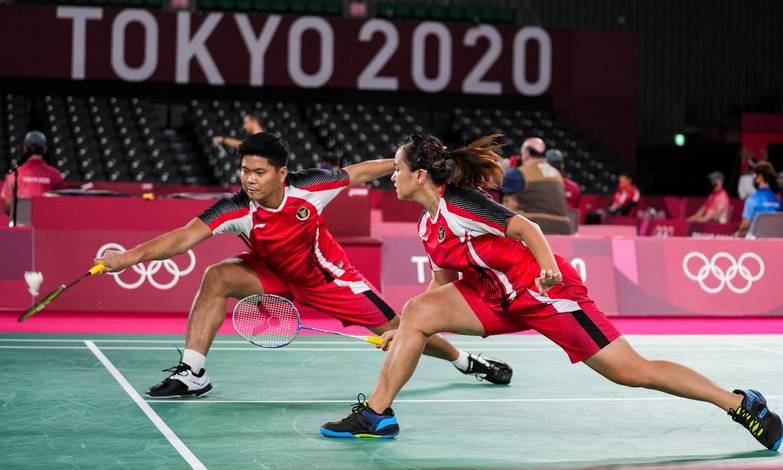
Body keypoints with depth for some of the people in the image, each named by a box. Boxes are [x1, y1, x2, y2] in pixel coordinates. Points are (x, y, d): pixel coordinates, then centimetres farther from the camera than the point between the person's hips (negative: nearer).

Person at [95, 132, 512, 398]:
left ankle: (468, 361, 27)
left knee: (396, 329, 0)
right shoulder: (235, 209, -29)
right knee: (217, 278, -26)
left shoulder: (308, 187, -28)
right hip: (274, 276, 1)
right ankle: (192, 373, -20)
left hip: (327, 276, -1)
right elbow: (185, 236, -38)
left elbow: (356, 173, -10)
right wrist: (131, 256, -51)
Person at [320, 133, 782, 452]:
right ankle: (375, 414, -1)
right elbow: (444, 284, 21)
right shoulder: (429, 223, 9)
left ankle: (741, 403, 3)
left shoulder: (457, 202, -18)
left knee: (633, 371, -8)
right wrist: (403, 331, 22)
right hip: (500, 298, 9)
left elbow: (523, 227, -24)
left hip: (543, 291, -9)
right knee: (417, 312, -5)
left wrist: (549, 267, -38)